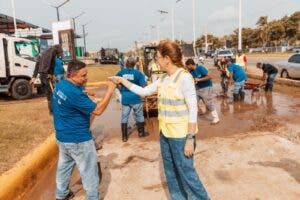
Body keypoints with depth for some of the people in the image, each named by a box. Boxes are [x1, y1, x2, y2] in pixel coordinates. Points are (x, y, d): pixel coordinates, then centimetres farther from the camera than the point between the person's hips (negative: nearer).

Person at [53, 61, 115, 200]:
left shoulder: (60, 85, 0)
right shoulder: (75, 93, -29)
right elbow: (97, 111, -24)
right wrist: (110, 90, -22)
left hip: (62, 136, 9)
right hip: (77, 140, -9)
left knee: (64, 166, 25)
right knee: (89, 172, 8)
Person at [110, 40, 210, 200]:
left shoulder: (184, 78, -17)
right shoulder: (163, 79, 5)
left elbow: (193, 109, -18)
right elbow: (143, 91, 13)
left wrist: (190, 138, -19)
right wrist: (122, 81, 12)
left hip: (181, 135, -7)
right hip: (165, 133, 8)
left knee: (186, 171, 6)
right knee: (171, 171, 19)